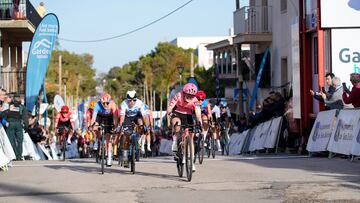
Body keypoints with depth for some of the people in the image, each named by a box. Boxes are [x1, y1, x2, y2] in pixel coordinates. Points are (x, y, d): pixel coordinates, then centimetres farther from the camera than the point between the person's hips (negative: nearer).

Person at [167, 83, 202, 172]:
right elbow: (170, 108, -33)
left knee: (190, 138, -3)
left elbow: (198, 112, -32)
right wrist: (170, 113, -54)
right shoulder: (178, 96, -24)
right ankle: (175, 140, -14)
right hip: (177, 114, -2)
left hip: (188, 116, 2)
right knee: (177, 123, -39)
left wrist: (199, 121, -49)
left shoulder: (195, 100, -21)